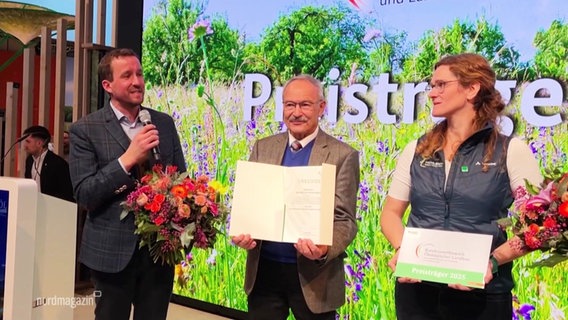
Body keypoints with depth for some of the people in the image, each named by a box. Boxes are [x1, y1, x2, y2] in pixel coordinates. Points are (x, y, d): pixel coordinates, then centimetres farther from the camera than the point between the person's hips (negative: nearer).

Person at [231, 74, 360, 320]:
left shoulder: (343, 155, -6)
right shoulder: (262, 148, 6)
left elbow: (345, 220, -9)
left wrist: (325, 250, -28)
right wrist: (241, 233, -13)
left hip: (313, 273, -3)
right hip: (263, 270, 3)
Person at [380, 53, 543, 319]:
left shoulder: (511, 151, -3)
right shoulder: (416, 150, 8)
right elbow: (391, 212, 10)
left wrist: (493, 262, -19)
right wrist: (402, 250, -9)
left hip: (481, 295, -3)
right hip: (416, 290, 3)